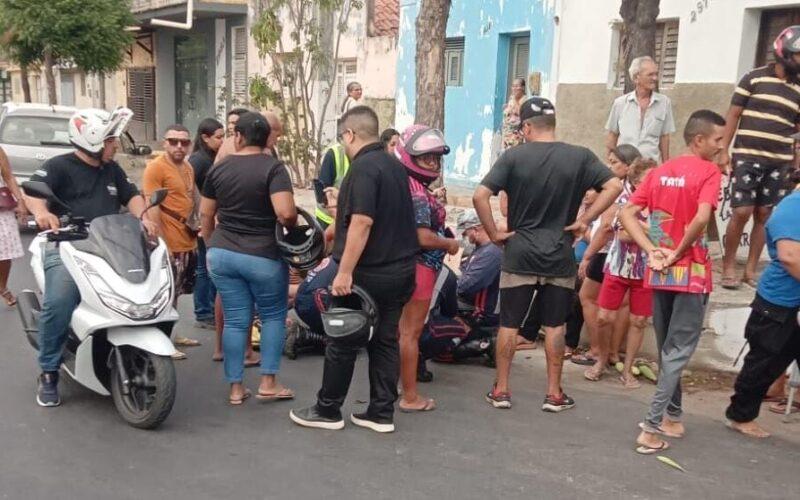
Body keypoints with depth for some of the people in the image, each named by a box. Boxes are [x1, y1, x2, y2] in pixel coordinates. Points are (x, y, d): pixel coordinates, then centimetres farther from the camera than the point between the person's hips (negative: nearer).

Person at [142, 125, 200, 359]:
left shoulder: (188, 167, 13)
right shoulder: (156, 168, -13)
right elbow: (152, 209, -19)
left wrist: (196, 226, 20)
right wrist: (161, 242, -22)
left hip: (188, 241, 9)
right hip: (170, 243, -9)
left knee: (176, 292, 18)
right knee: (167, 294, -5)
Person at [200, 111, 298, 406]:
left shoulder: (219, 169, 4)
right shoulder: (273, 168, -11)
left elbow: (205, 214, 12)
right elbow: (285, 213, -24)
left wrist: (212, 245, 27)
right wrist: (293, 226, -2)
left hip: (222, 254, 4)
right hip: (263, 256, -4)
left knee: (235, 320, 9)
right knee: (273, 316, 14)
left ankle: (235, 388, 14)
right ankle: (268, 383, 12)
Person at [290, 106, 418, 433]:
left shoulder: (364, 168, -16)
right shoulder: (395, 166, 12)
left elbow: (362, 223, -25)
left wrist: (345, 272, -24)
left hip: (368, 273, -8)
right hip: (400, 269, 8)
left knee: (342, 343, 5)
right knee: (385, 341, 12)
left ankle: (328, 411, 16)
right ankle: (382, 413, 17)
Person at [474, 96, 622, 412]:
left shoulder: (513, 156, -7)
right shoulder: (579, 156, -3)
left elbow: (480, 196, -14)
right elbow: (614, 186, -7)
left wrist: (494, 233, -5)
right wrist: (584, 220, -4)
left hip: (519, 254, -1)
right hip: (559, 256, 1)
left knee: (509, 324, 9)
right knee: (555, 326, 10)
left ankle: (501, 390, 16)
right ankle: (554, 394, 17)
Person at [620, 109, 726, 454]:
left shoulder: (658, 173, 9)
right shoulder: (709, 172, -9)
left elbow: (627, 214, 1)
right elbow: (701, 218, -26)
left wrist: (653, 252, -5)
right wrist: (678, 253, -12)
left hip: (659, 274, 6)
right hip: (691, 273, -6)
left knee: (667, 349, 18)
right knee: (678, 351, 1)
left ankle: (671, 416, 29)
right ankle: (652, 427, -4)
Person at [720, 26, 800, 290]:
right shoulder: (753, 78, 0)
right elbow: (733, 115, 1)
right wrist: (724, 151, -5)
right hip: (747, 157, -4)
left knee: (764, 215, 5)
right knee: (742, 212, -7)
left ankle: (750, 269, 14)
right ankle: (728, 266, 7)